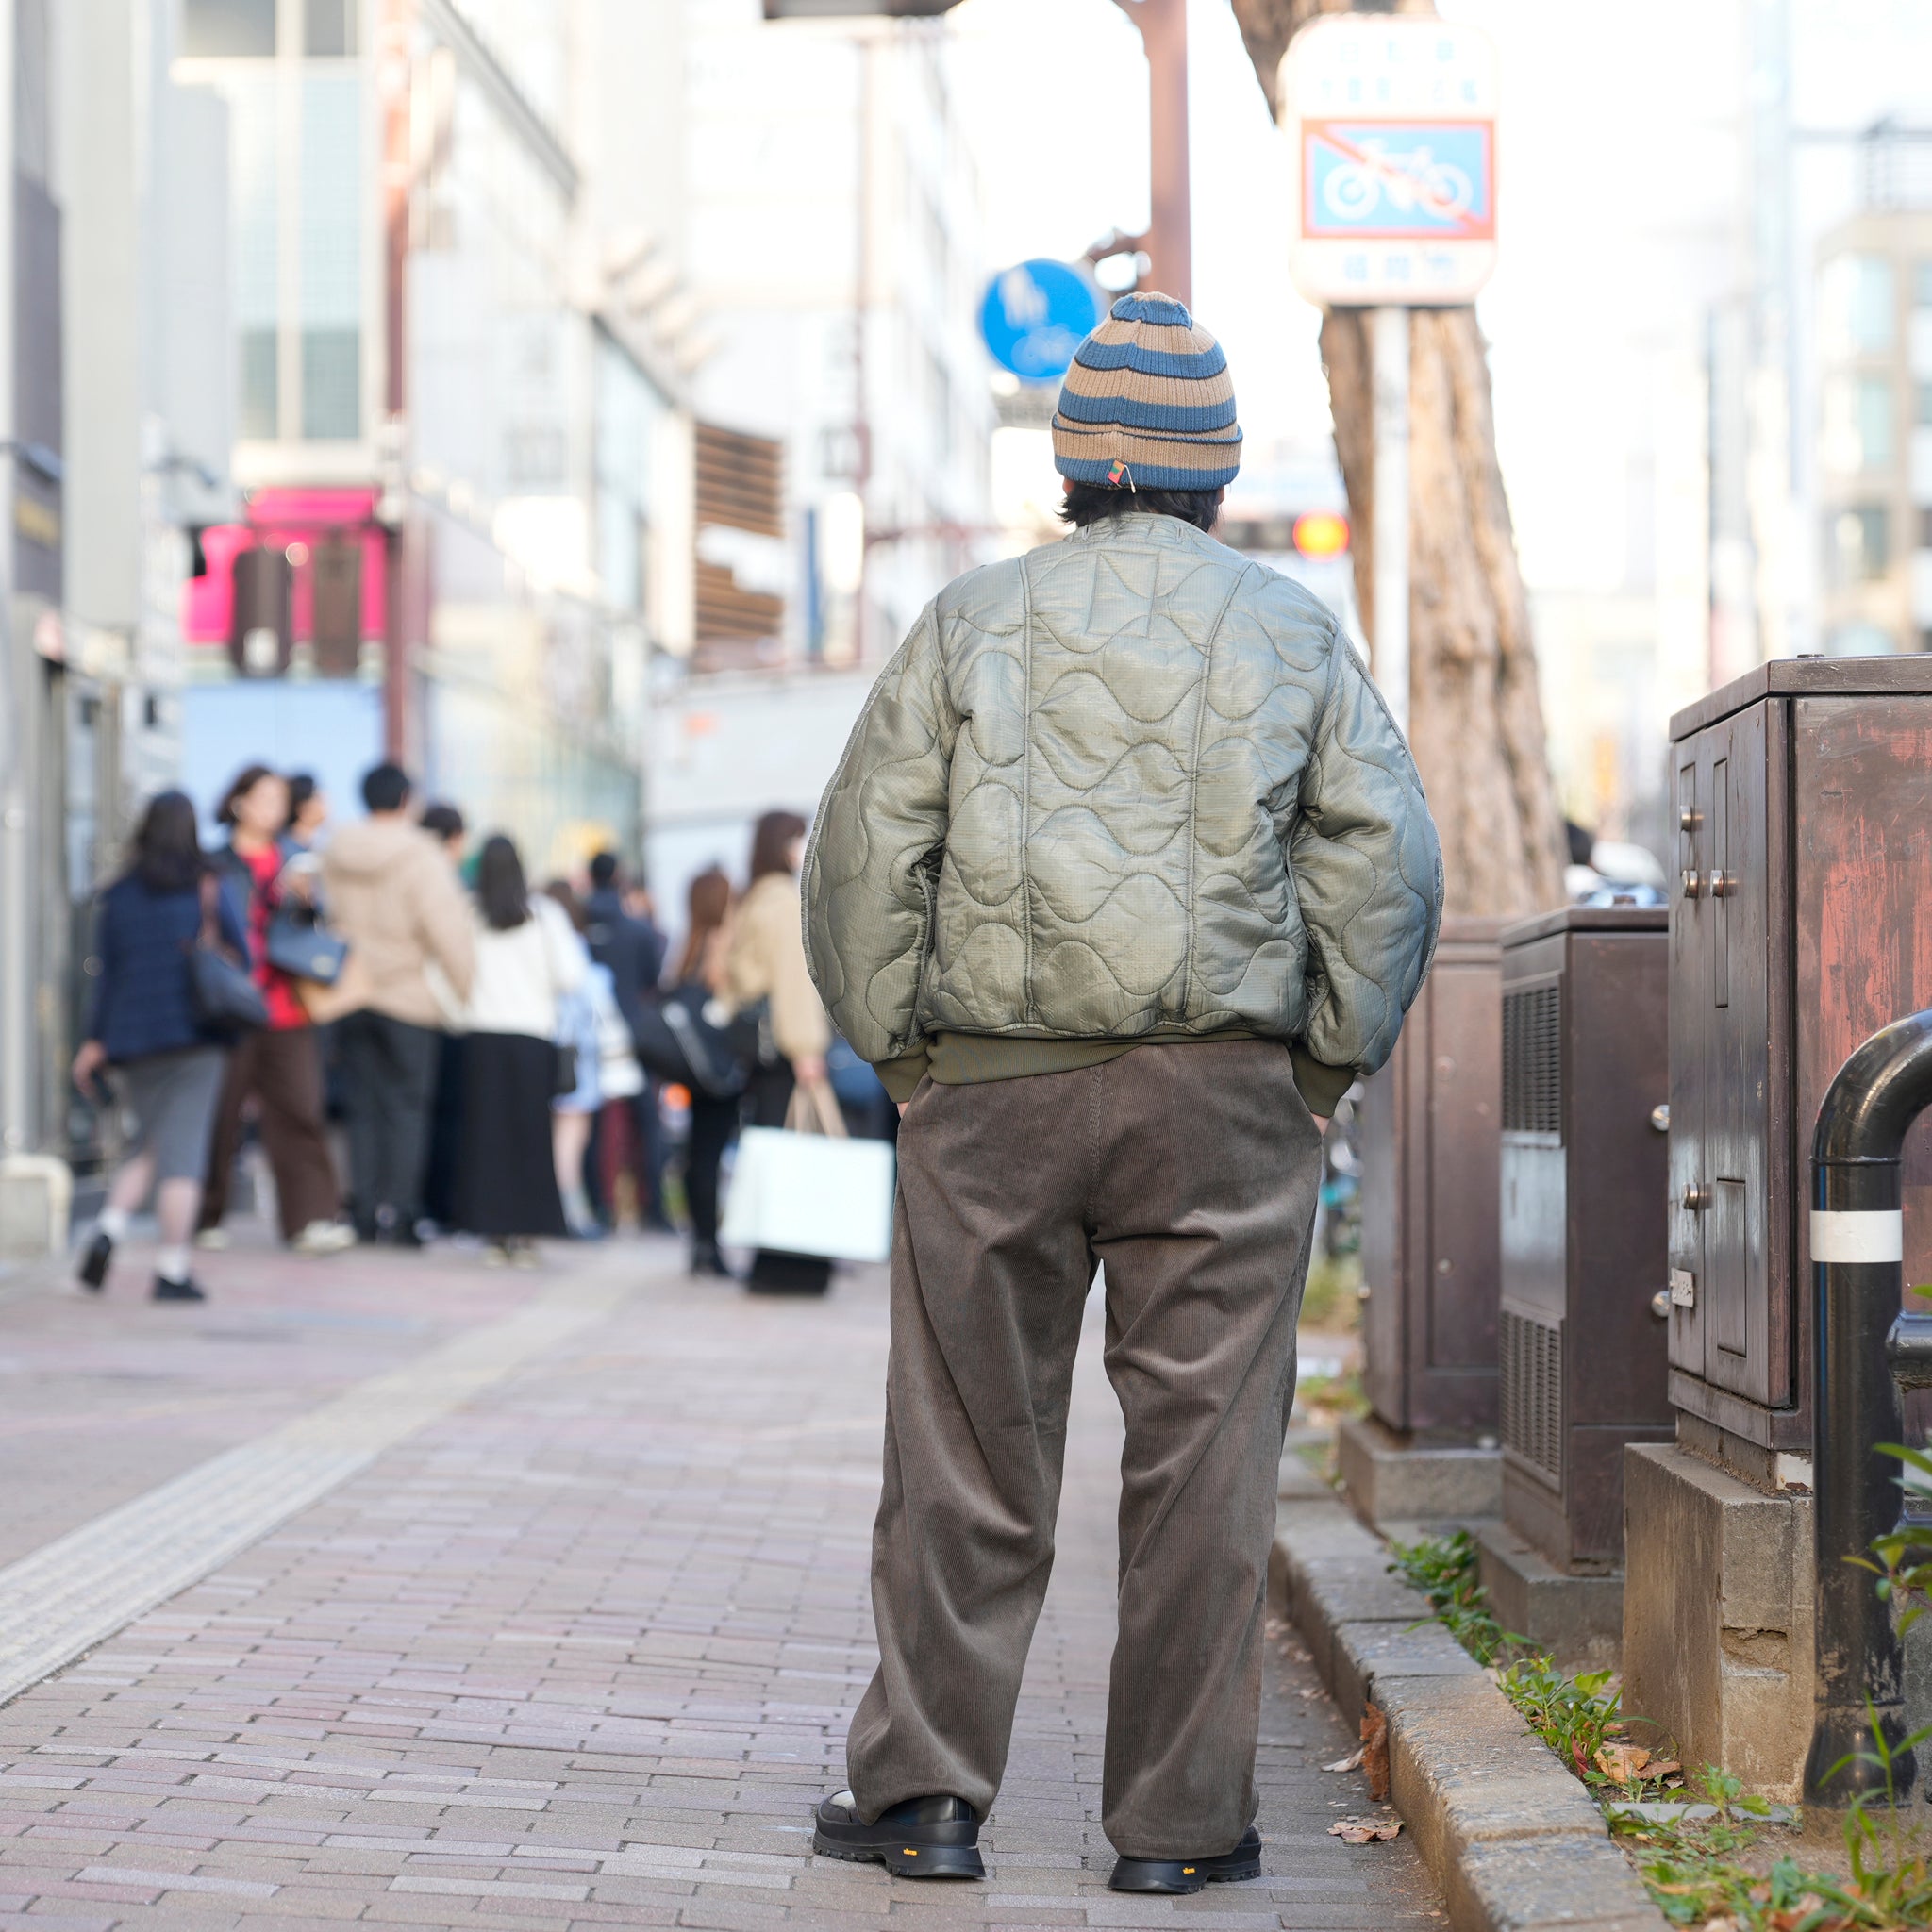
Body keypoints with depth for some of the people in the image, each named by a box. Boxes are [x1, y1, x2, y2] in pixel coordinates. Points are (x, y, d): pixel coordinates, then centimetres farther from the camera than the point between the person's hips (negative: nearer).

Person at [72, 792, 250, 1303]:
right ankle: (172, 1270, -6)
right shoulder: (209, 891, -2)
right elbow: (242, 957, 3)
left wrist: (95, 1041, 8)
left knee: (150, 1146, 19)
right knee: (182, 1151, -2)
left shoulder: (119, 898, 4)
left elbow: (107, 973, 3)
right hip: (194, 1036, -3)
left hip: (130, 1039, 3)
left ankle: (109, 1229, -3)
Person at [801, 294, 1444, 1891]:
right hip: (1223, 1091, 0)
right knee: (1204, 1453, 3)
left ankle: (926, 1792, 8)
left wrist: (898, 1050, 8)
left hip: (993, 1087, 0)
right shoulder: (1293, 634, 5)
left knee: (968, 1446, 6)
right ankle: (1180, 1818, 5)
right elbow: (1388, 861, 0)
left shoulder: (975, 622, 5)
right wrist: (1331, 1062, 7)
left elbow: (865, 851, 1)